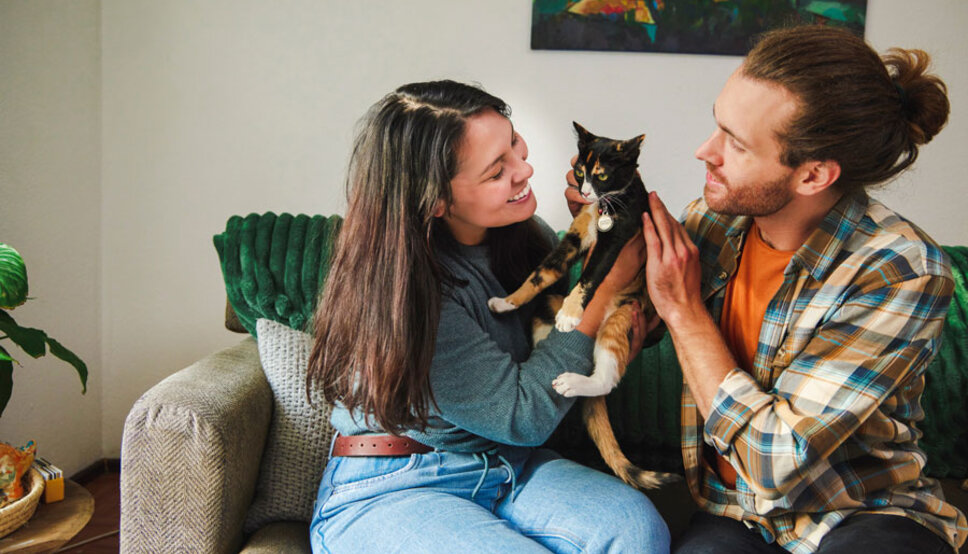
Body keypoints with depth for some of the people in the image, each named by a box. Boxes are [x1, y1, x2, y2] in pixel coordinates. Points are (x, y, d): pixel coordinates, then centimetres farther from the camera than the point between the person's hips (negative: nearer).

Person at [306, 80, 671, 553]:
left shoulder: (523, 235, -1)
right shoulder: (400, 292, -24)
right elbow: (523, 415, -18)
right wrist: (611, 287, -16)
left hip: (510, 465, 6)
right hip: (387, 492, -5)